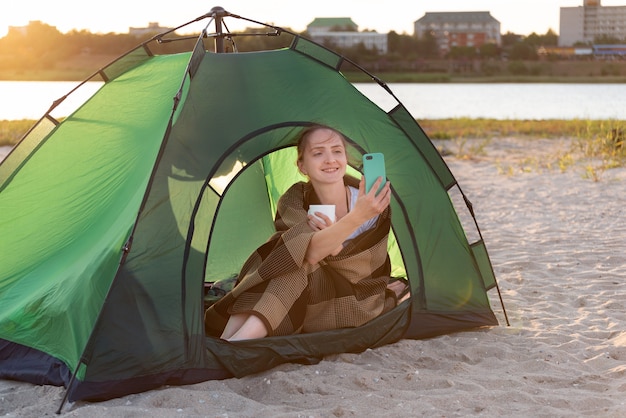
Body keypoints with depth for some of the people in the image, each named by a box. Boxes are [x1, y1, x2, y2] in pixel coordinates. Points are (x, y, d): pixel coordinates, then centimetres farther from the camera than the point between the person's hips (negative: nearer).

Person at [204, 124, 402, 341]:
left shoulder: (369, 202, -17)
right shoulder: (293, 201, -12)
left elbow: (357, 272, -14)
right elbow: (311, 252, -34)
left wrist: (332, 241, -32)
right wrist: (356, 217, -49)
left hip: (358, 307, -2)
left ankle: (238, 341, -43)